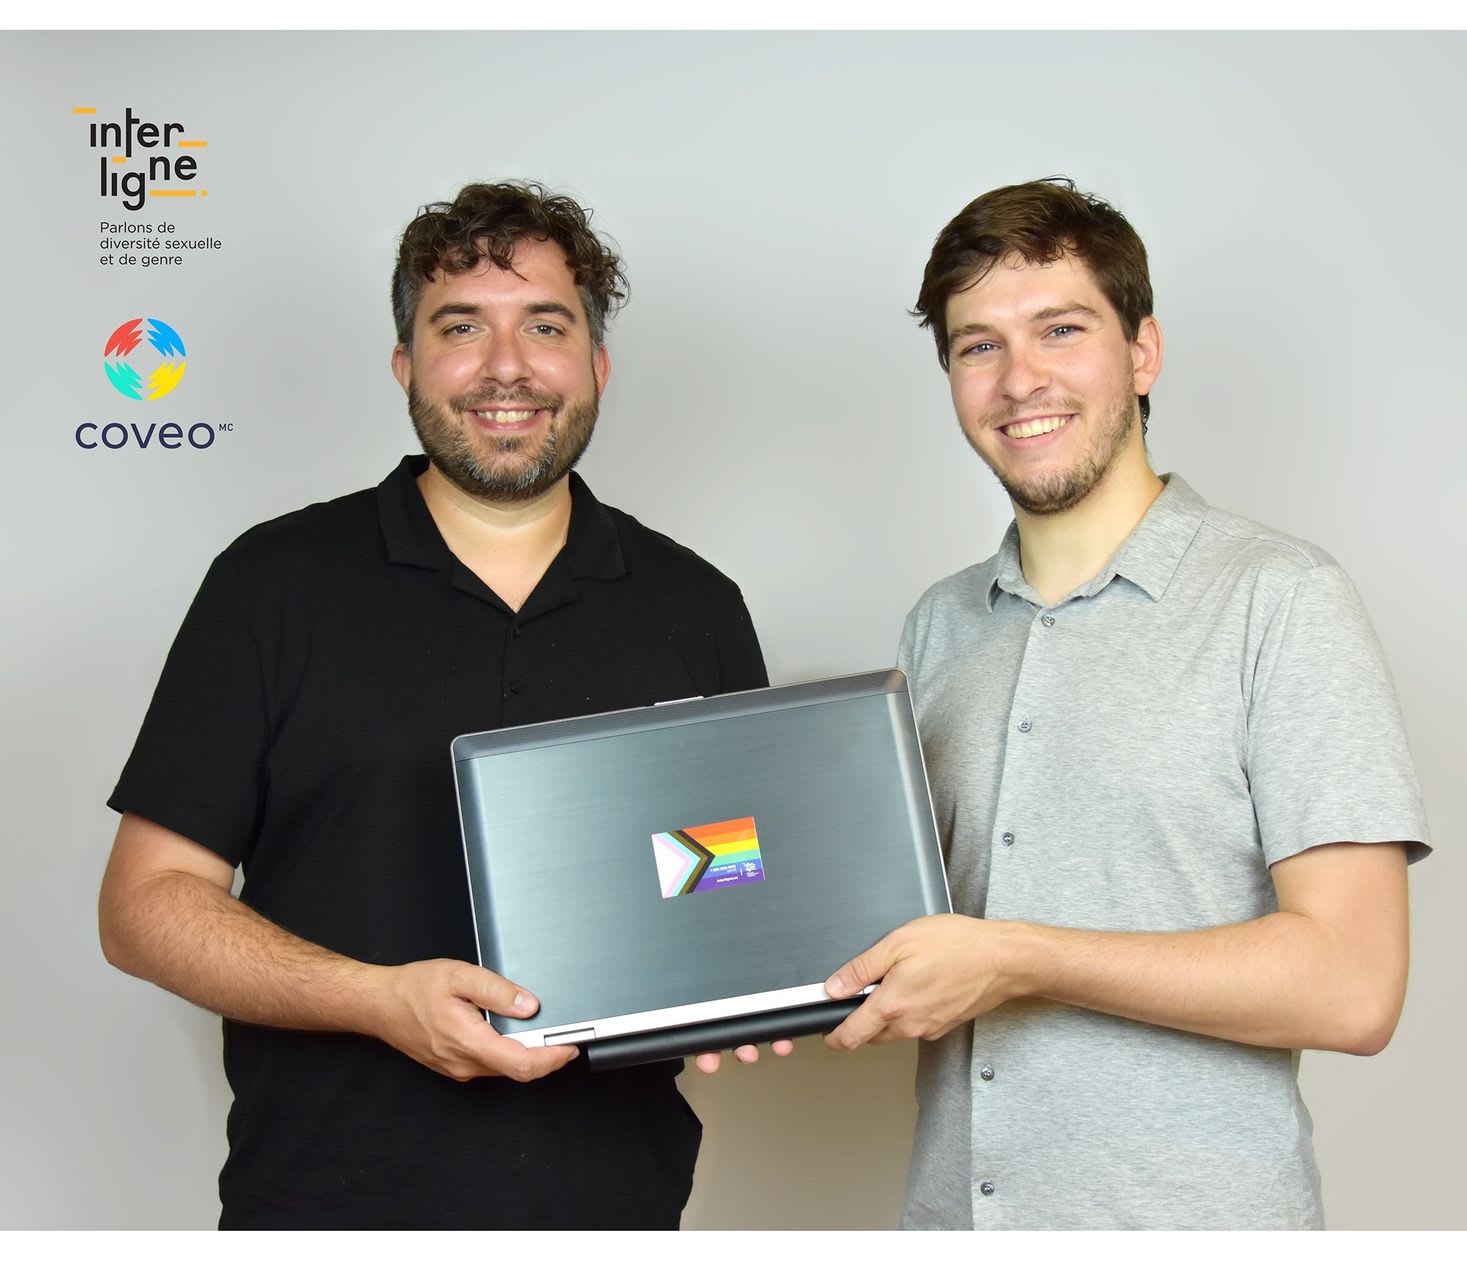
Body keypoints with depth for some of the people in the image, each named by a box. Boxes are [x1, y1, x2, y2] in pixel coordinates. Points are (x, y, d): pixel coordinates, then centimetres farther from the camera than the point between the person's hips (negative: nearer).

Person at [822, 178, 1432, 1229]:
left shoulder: (1282, 600, -12)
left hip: (1193, 1215, -5)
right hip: (949, 1207, 5)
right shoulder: (938, 628, 6)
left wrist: (1014, 961, -22)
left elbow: (1351, 989, -18)